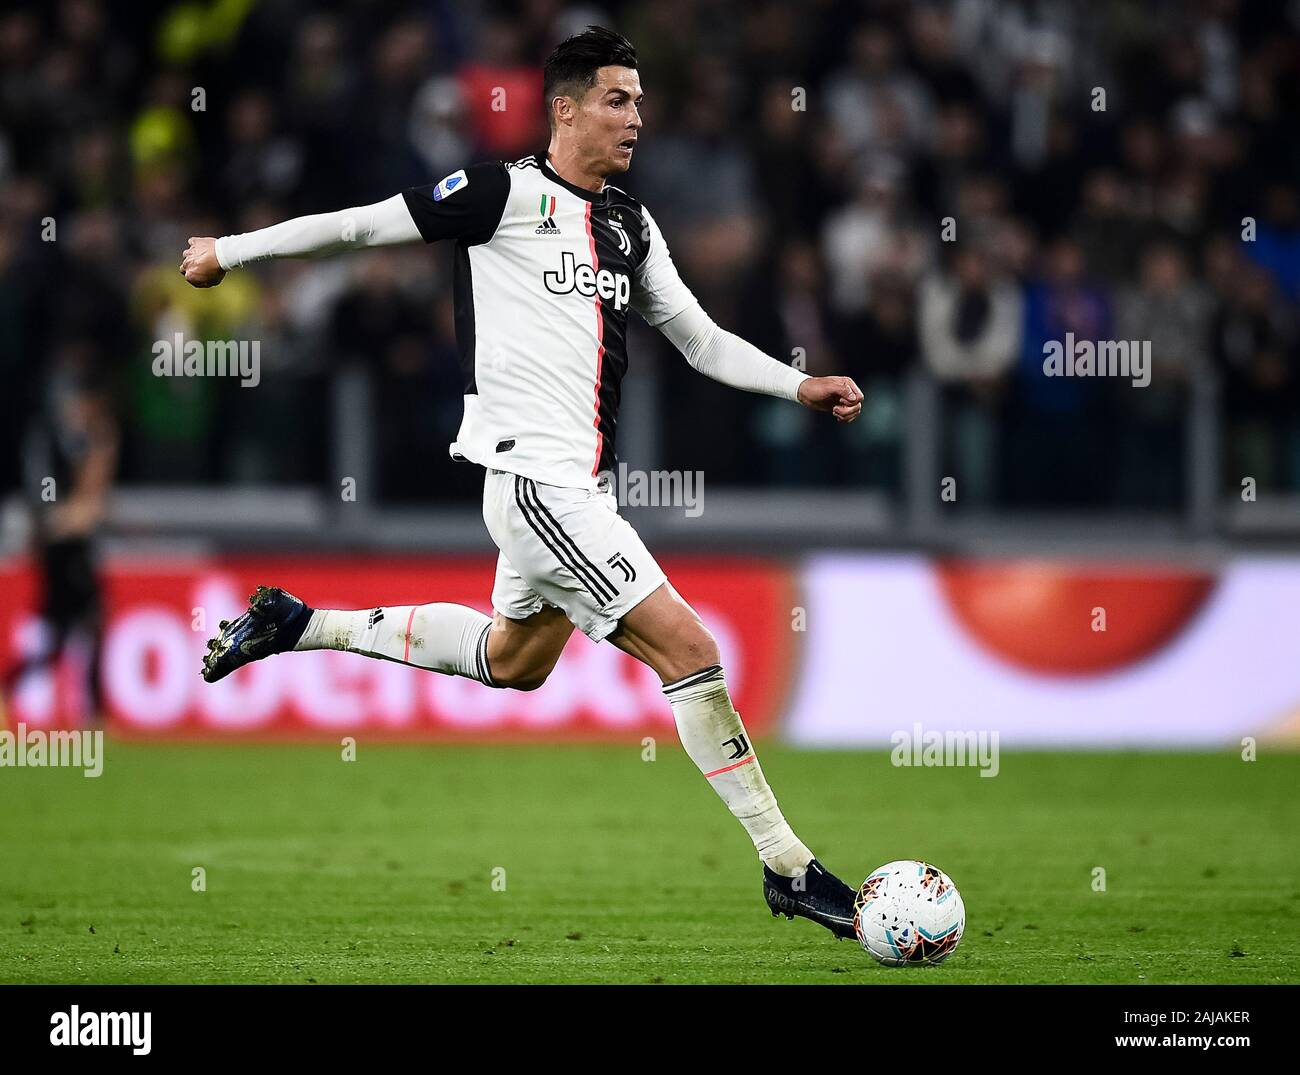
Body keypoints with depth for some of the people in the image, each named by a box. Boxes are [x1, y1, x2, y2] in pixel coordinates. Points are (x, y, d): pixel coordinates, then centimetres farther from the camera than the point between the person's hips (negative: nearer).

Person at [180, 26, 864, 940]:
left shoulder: (630, 225, 13)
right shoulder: (507, 193, -8)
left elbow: (700, 339, 18)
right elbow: (363, 225, -1)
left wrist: (801, 387, 5)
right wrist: (230, 251, 6)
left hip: (581, 484, 10)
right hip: (536, 478, -10)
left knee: (514, 660, 28)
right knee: (689, 650, -14)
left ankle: (296, 625, 40)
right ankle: (789, 868, -10)